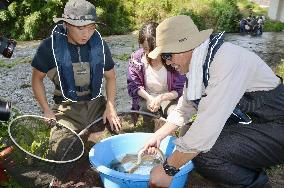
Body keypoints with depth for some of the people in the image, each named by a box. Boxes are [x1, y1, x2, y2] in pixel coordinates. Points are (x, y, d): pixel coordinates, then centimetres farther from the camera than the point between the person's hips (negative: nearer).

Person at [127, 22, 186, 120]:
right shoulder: (136, 59, -12)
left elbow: (180, 90, -12)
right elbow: (133, 85, -3)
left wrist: (161, 98, -29)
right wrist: (148, 97, -21)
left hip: (168, 98, 0)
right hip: (146, 98, 1)